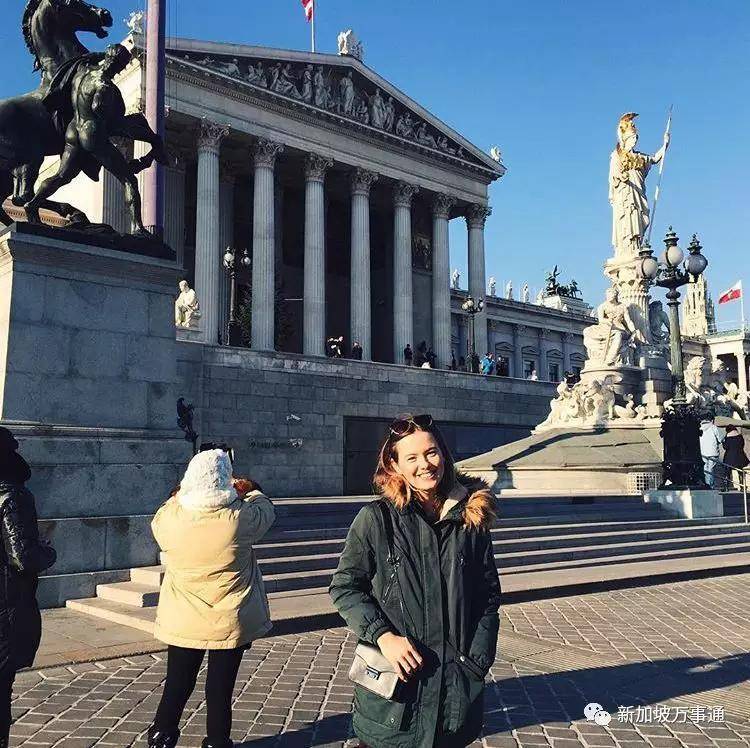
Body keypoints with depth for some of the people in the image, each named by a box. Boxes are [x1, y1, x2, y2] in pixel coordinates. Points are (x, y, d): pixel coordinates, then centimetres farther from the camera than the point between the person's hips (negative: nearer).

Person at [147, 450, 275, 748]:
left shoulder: (170, 517, -14)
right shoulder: (240, 517, -22)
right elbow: (266, 511, 0)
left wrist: (178, 495, 24)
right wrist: (251, 490, 19)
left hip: (182, 622, 2)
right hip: (229, 623, -2)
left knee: (177, 686, 19)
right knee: (220, 689, 12)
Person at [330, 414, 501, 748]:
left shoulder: (470, 519, 2)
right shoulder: (376, 518, -7)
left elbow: (489, 595, 8)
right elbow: (344, 586, -4)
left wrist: (478, 660, 0)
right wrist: (383, 635, -16)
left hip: (456, 680, 3)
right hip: (393, 681, -2)